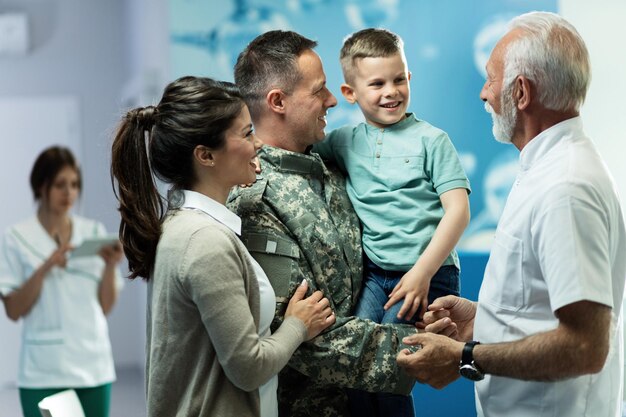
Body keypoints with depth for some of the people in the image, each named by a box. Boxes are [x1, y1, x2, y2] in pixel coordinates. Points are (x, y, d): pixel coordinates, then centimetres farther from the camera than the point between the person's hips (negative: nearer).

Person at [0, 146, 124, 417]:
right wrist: (45, 267, -18)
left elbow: (106, 306, 6)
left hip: (93, 365, 3)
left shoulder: (94, 232, 7)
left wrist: (111, 265, -11)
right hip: (44, 373, -3)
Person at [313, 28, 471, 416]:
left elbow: (458, 211, -6)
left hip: (429, 272, -3)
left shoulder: (430, 139, 0)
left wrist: (422, 272, -14)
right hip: (373, 273, 4)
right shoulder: (344, 142, 11)